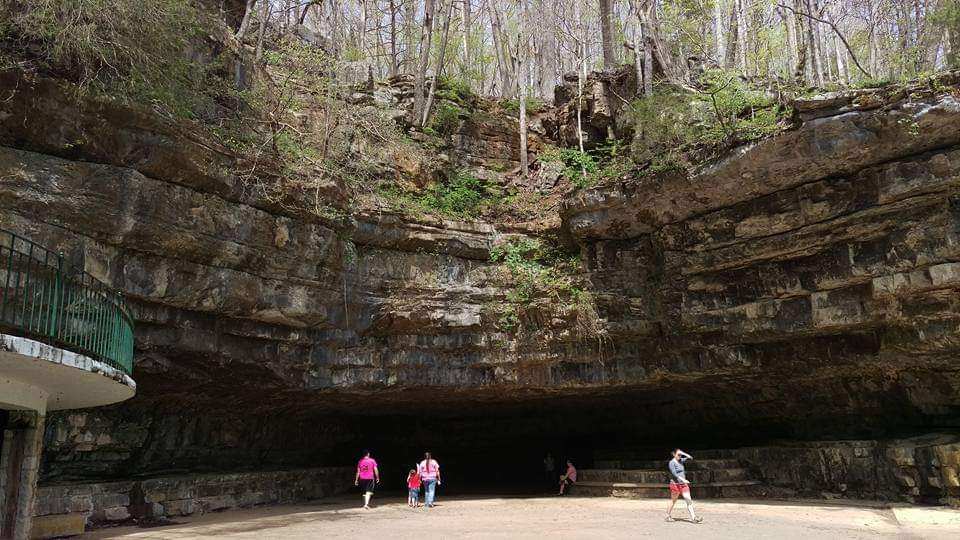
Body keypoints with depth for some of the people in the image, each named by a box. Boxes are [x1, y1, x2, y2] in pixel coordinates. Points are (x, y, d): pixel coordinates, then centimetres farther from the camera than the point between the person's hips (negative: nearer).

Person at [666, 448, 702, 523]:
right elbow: (674, 474, -19)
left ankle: (693, 517, -10)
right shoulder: (672, 463, -10)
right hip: (675, 484, -6)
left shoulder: (681, 461, 10)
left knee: (689, 500, -5)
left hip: (683, 484, 6)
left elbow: (690, 457, 13)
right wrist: (683, 480, -26)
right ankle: (668, 516, 21)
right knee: (673, 501, 6)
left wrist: (682, 453, 3)